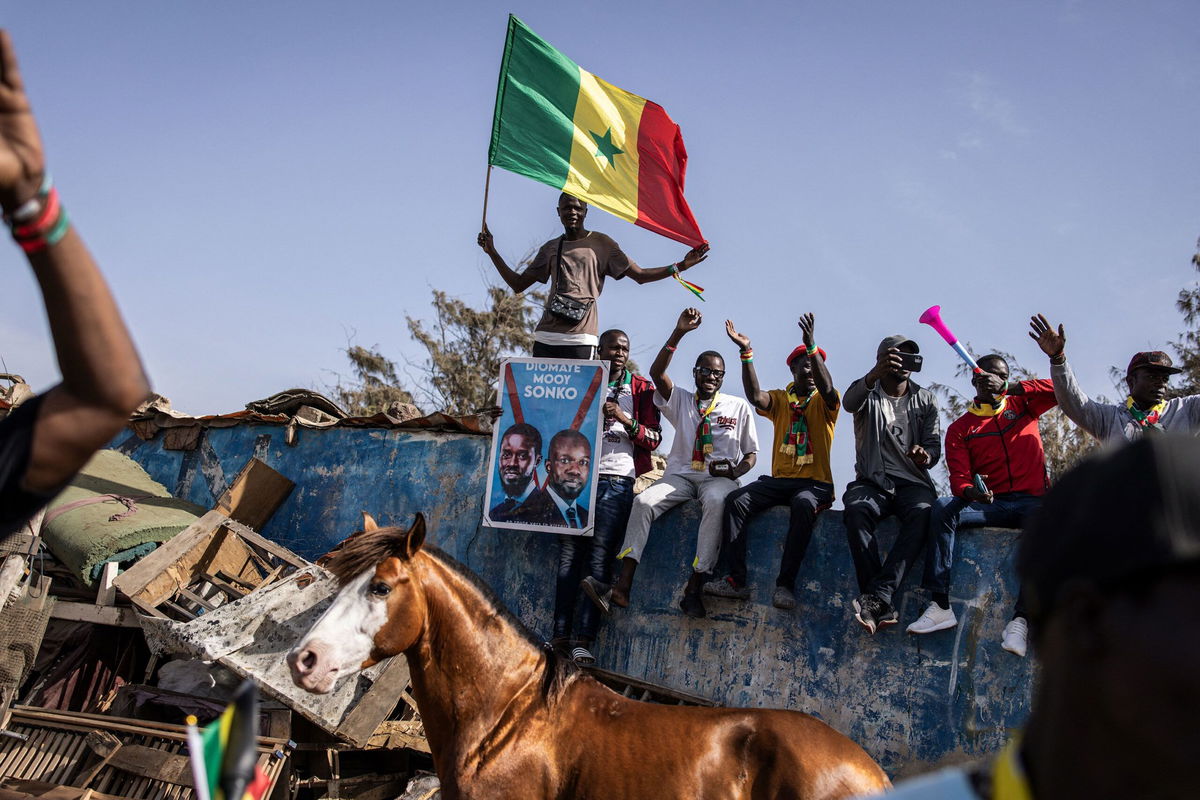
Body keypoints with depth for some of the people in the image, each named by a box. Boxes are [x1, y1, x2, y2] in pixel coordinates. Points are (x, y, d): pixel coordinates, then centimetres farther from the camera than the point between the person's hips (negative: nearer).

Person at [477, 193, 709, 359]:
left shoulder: (600, 243, 9)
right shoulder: (550, 248, 20)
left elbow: (640, 275, 6)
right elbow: (518, 284, 22)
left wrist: (679, 267, -4)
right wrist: (492, 252, 16)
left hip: (579, 338, -4)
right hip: (546, 335, 4)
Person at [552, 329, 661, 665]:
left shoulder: (641, 389, 11)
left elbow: (654, 438, 6)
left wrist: (626, 420, -11)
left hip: (617, 480, -2)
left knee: (599, 556, -11)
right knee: (569, 554, -4)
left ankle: (584, 639, -13)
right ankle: (561, 635, -4)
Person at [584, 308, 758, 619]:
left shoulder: (738, 406, 14)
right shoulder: (680, 400, 16)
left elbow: (751, 455, 14)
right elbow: (657, 372, -3)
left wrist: (734, 472, -10)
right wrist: (679, 332, -9)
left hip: (719, 478, -2)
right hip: (680, 476, 2)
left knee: (716, 502, -38)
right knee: (644, 501, -28)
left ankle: (694, 589, -42)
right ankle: (622, 588, -35)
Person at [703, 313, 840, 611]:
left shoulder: (824, 403, 6)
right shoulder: (779, 400, 14)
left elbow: (827, 388, -19)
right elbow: (755, 396, -8)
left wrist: (811, 346, -33)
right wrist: (747, 352, -19)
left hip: (815, 483, -3)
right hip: (779, 480, 3)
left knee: (803, 505, -37)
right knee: (736, 500, -22)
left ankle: (786, 584, -35)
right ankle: (736, 580, -25)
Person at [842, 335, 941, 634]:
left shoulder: (925, 400, 17)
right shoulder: (869, 394, 10)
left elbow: (934, 444, 10)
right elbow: (849, 402, -17)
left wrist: (926, 456, -17)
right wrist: (874, 375, -38)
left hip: (912, 483, 1)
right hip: (871, 481, -1)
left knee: (923, 512, -35)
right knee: (856, 509, -36)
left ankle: (876, 596, -44)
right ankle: (883, 608, -39)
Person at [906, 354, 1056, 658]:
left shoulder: (1022, 405, 17)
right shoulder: (960, 428, 13)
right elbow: (958, 478, 1)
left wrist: (1013, 388, -2)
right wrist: (970, 490, -24)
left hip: (1032, 501, 0)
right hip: (991, 505, 1)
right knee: (943, 507, -28)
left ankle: (1020, 619, -34)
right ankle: (940, 605, -32)